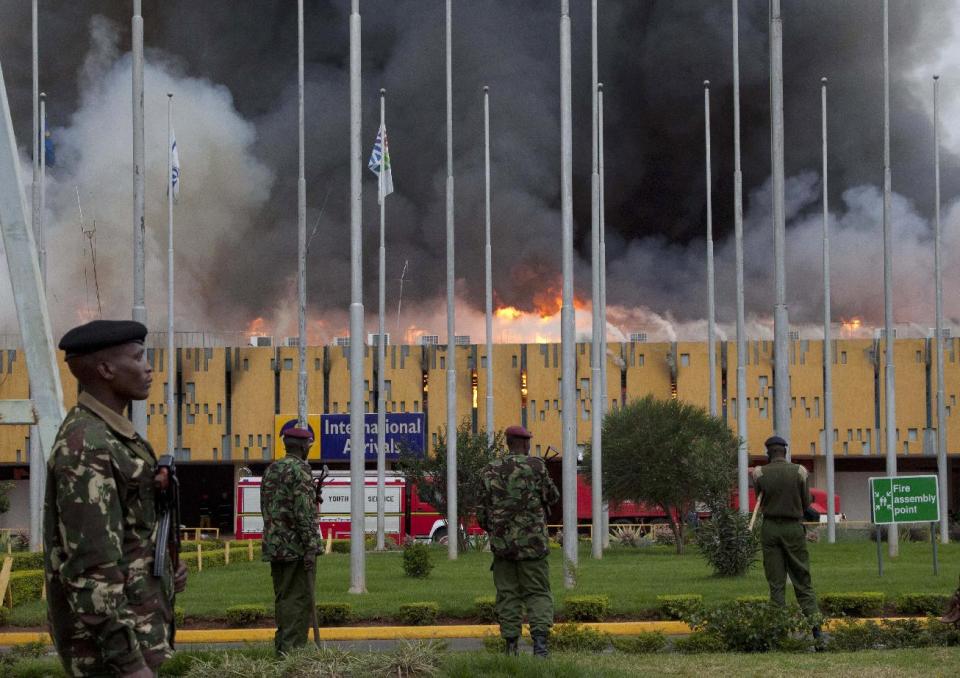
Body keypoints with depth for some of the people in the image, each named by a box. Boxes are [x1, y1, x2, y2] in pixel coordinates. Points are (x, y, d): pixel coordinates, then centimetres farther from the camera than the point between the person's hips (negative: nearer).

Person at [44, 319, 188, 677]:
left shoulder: (109, 434, 13)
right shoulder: (85, 447, -19)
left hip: (131, 618, 10)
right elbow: (89, 564, -25)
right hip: (110, 637, -10)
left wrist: (164, 569, 7)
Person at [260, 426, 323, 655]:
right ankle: (293, 649, -10)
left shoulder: (271, 470, 14)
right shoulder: (300, 469, -11)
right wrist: (311, 547, -18)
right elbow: (303, 511, -18)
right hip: (297, 546, -8)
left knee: (283, 598, 12)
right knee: (299, 599, -6)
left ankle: (282, 648, 13)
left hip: (275, 546, 8)